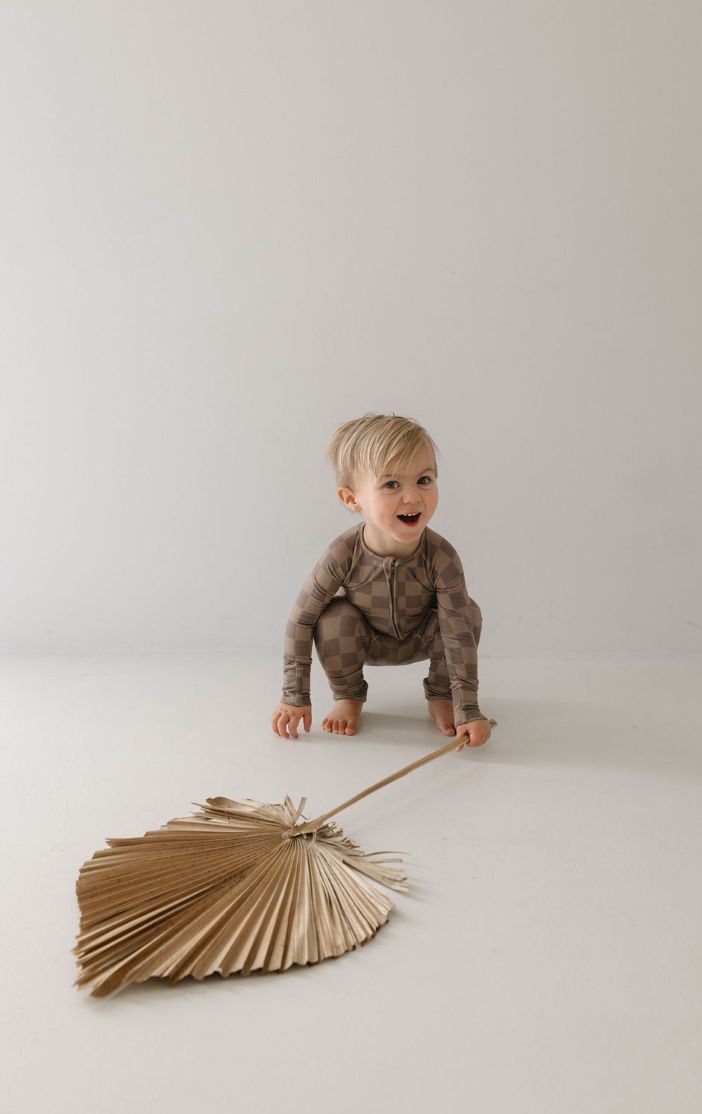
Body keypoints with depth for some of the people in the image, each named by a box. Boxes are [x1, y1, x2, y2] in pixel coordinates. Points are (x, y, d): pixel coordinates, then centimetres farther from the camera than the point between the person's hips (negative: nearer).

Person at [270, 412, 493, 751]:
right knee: (335, 618, -31)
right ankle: (349, 697, -2)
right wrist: (294, 696, -23)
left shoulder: (441, 557, -33)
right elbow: (301, 620, -24)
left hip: (422, 639, 1)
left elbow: (459, 636, -31)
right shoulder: (342, 555, -34)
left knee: (467, 614, -27)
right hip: (366, 641, 0)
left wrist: (468, 710, -34)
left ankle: (439, 696, -1)